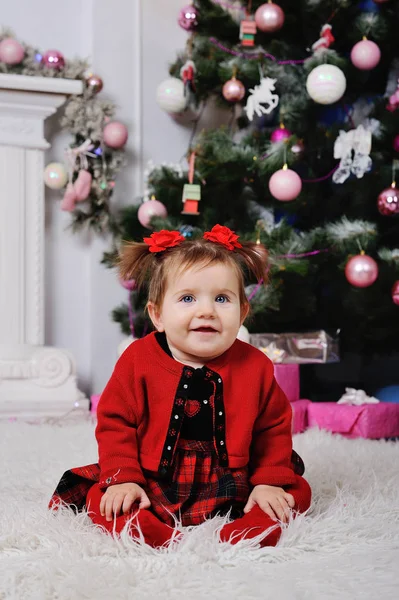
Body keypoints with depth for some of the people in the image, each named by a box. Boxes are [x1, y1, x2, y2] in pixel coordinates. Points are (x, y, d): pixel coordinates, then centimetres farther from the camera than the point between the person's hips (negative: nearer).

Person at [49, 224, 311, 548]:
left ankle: (232, 541, -33)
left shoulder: (255, 366, -2)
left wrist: (270, 481, -3)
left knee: (297, 491, -14)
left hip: (229, 491, 1)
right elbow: (115, 421, -2)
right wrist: (123, 478, -12)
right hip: (151, 490, -1)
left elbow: (274, 427, 7)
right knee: (102, 500, -22)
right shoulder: (138, 360, -6)